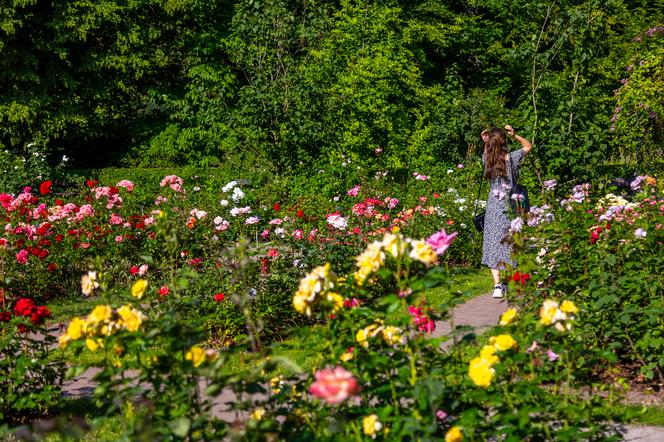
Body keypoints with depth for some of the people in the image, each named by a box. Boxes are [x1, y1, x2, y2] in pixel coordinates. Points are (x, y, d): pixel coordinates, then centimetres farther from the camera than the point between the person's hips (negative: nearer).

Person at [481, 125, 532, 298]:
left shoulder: (487, 160, -2)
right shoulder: (511, 158, -8)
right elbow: (528, 146, 9)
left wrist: (486, 143, 11)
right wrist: (514, 135, -1)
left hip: (493, 207, 1)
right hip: (508, 206, -1)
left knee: (493, 245, 0)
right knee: (507, 244, 9)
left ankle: (497, 285, -10)